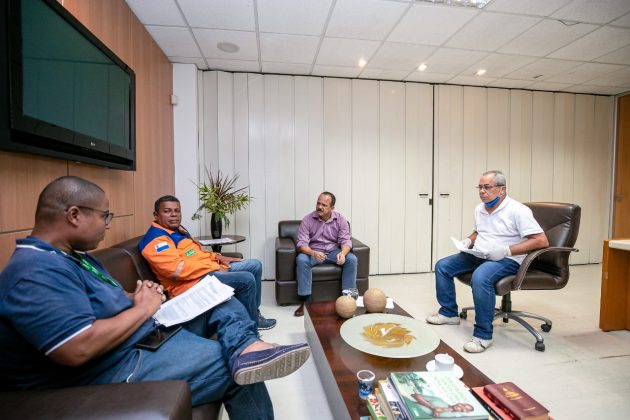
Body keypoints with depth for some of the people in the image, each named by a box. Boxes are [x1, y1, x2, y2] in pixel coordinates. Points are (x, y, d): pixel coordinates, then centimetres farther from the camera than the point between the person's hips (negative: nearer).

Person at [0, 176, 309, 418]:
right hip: (120, 370, -11)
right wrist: (143, 308, -18)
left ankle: (246, 347, -18)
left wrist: (137, 297, -3)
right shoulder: (37, 271, -23)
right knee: (238, 371, -11)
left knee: (222, 301, 4)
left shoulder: (73, 255, 13)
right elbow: (79, 349, -33)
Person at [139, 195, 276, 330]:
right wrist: (214, 267, -19)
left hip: (209, 270, 11)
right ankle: (252, 322, 1)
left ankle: (253, 312, 19)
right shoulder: (156, 239, -15)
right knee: (246, 279, -25)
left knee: (255, 266, 9)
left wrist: (217, 257, 9)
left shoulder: (178, 229, 16)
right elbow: (177, 269, -27)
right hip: (192, 282, -11)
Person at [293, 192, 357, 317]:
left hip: (334, 251, 2)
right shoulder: (307, 219, -11)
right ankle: (305, 301, -22)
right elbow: (301, 243, -17)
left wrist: (343, 253, -34)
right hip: (313, 252, -1)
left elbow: (345, 241, -10)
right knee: (301, 260, -32)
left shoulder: (340, 219, -6)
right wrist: (313, 253, -38)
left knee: (352, 259, -25)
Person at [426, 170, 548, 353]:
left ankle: (483, 335, -20)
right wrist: (468, 241, 5)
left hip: (506, 260, -8)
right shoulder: (479, 208, 10)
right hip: (477, 255, 8)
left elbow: (542, 241, -17)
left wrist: (506, 250, -25)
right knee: (442, 266, -3)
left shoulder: (518, 210, -12)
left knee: (480, 277, -37)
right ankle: (449, 313, 12)